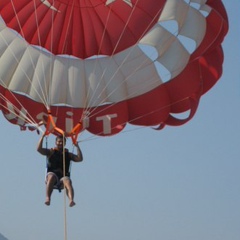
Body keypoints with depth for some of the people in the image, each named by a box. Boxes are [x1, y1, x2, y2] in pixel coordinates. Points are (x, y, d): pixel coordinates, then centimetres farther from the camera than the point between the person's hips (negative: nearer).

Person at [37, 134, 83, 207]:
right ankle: (47, 198, -50)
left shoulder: (68, 154, 23)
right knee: (52, 176, -38)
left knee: (67, 181, -33)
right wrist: (42, 137, 0)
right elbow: (39, 149, 4)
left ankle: (71, 200, -59)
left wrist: (77, 146, 8)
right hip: (52, 174, -1)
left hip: (63, 177, 1)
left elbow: (80, 159, 12)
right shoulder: (51, 152, 17)